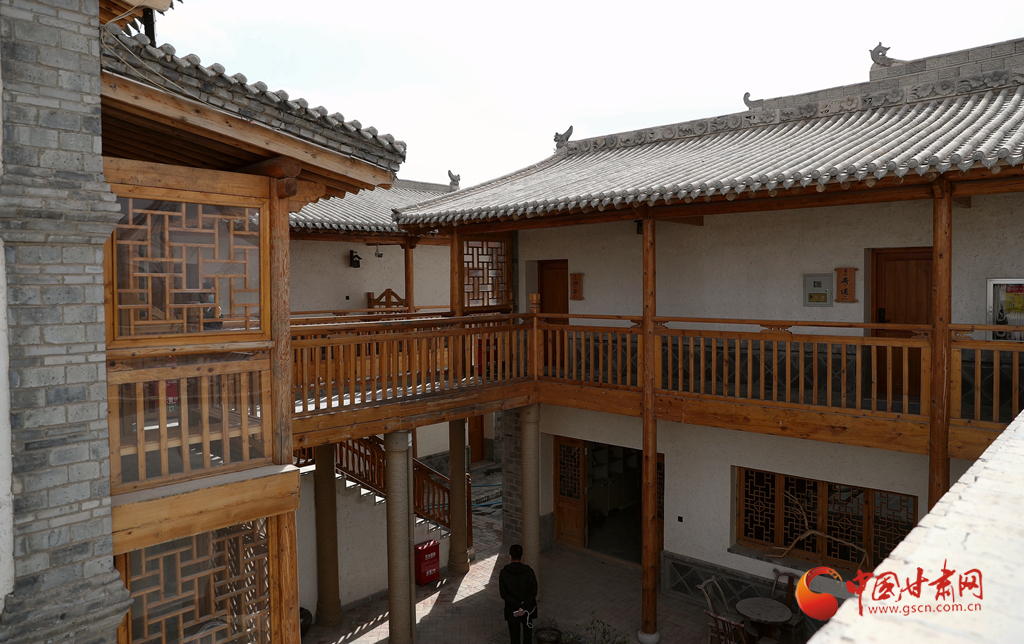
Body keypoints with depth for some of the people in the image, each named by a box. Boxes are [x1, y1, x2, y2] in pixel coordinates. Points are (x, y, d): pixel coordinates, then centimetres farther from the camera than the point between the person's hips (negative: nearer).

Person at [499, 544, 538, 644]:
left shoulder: (503, 573, -14)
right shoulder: (529, 571, -14)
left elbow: (503, 594, -13)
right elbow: (533, 592, -14)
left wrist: (518, 605, -13)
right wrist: (523, 606, -15)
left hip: (512, 610, 0)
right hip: (528, 609, 0)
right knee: (527, 634, 19)